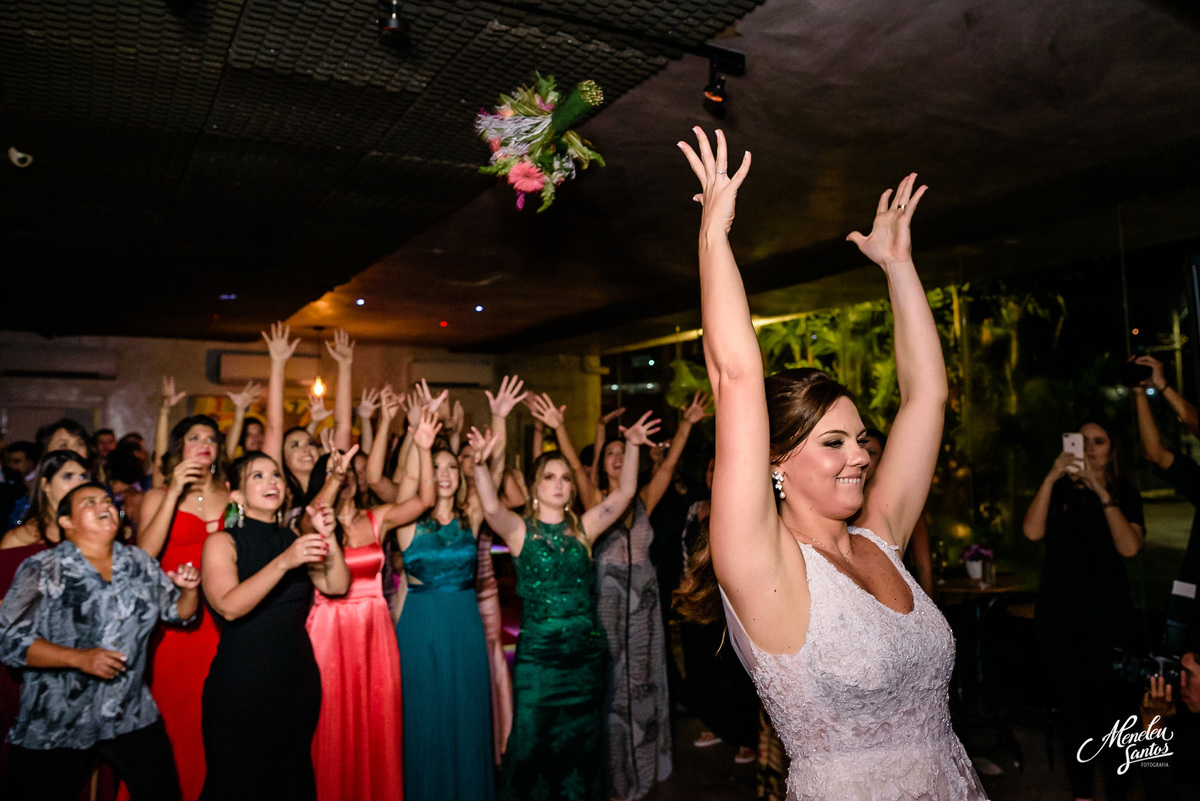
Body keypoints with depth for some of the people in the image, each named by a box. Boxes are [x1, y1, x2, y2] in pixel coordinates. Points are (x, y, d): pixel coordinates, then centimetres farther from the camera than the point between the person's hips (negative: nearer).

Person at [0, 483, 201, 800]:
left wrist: (189, 589, -10)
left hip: (132, 717, 4)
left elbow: (179, 611, 12)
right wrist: (79, 658, -24)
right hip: (56, 726, -3)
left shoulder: (140, 563, 5)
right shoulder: (43, 569, -7)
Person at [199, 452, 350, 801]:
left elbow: (337, 586, -1)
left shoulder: (293, 538, 8)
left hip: (298, 678, 4)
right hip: (240, 684, -4)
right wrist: (283, 562, -30)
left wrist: (328, 538, -14)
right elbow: (229, 606, -20)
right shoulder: (222, 542, -4)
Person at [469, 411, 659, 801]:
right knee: (531, 742, 4)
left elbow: (624, 493, -6)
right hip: (537, 654, -3)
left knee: (581, 743, 15)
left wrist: (632, 447, -19)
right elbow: (492, 507, -23)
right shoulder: (521, 530, -4)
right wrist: (481, 462, -39)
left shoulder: (583, 528, 4)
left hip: (587, 652, 3)